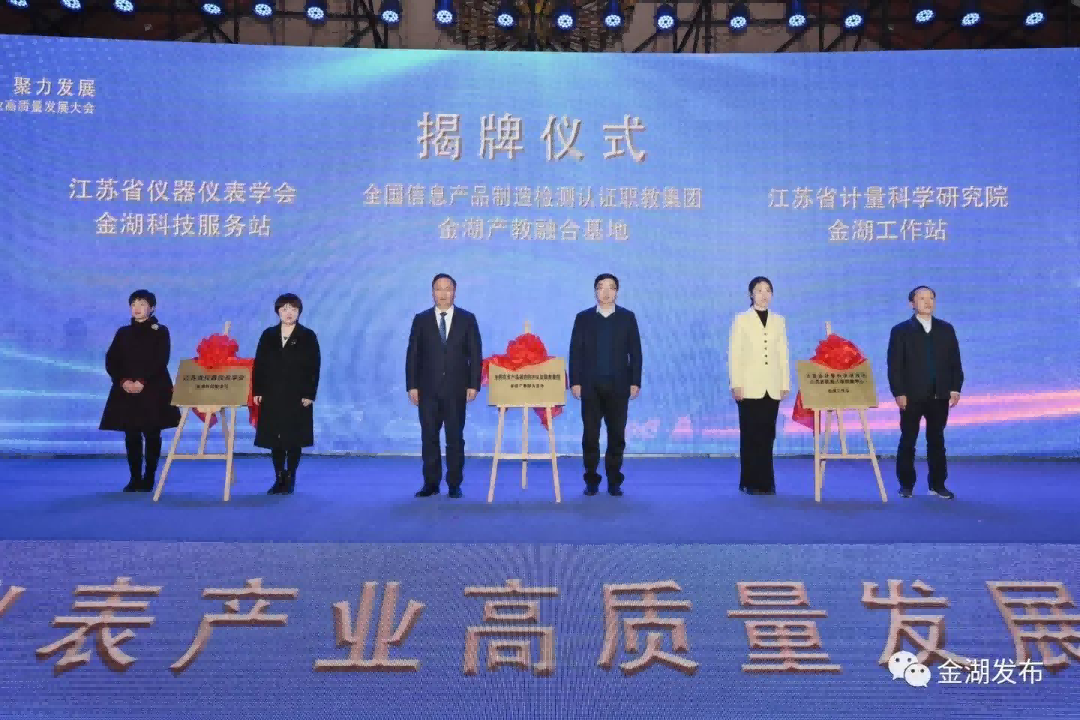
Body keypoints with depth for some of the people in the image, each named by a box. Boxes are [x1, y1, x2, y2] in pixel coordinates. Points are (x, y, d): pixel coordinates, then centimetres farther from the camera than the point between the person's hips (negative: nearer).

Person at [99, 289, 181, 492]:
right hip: (126, 391, 3)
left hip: (153, 391, -3)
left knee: (152, 435, -1)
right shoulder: (123, 333, 12)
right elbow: (110, 361, 5)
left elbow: (160, 361, -8)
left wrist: (143, 382, -19)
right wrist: (123, 381, -11)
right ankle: (135, 478, 12)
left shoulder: (160, 332, 2)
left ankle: (149, 478, 8)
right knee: (131, 436, 3)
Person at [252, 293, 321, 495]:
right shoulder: (268, 335, 9)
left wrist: (309, 394, -11)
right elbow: (259, 364, 7)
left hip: (297, 397, -3)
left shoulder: (308, 336, 0)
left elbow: (314, 367, -5)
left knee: (293, 439, 2)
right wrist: (257, 391, 0)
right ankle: (279, 479, 15)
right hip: (272, 396, 3)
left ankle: (290, 479, 11)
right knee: (275, 439, 5)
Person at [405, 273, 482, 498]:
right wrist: (412, 386, -3)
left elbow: (475, 354, 1)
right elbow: (412, 355, 4)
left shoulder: (467, 319, 3)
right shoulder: (421, 319, 6)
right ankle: (431, 483, 13)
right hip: (428, 389, 1)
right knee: (429, 437, 4)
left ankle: (454, 484, 12)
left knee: (455, 437, 4)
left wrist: (473, 385, -6)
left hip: (456, 388, -1)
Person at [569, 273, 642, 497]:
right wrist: (575, 382, -4)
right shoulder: (583, 317, 6)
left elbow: (635, 351, 4)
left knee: (617, 434, 2)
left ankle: (614, 481, 12)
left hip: (618, 386, 0)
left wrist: (635, 382, -3)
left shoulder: (627, 317, 6)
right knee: (590, 434, 1)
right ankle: (591, 481, 11)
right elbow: (576, 351, 4)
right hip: (590, 386, 0)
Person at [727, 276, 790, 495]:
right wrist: (736, 384, -10)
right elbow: (734, 354, -2)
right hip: (750, 386, -3)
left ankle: (765, 482, 12)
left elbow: (783, 355, 11)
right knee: (751, 435, -2)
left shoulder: (779, 320, 12)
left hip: (772, 387, 3)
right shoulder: (741, 320, 2)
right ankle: (751, 482, 5)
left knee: (767, 435, 4)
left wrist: (785, 384, 5)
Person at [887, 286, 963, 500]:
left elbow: (955, 361, 10)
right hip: (912, 396, -2)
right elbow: (895, 365, -4)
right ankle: (906, 484, 13)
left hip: (940, 396, 3)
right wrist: (898, 392, -12)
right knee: (908, 441, 4)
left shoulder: (946, 329, 10)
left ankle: (937, 484, 15)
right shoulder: (901, 331, 1)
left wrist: (955, 388, 1)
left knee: (936, 440, 8)